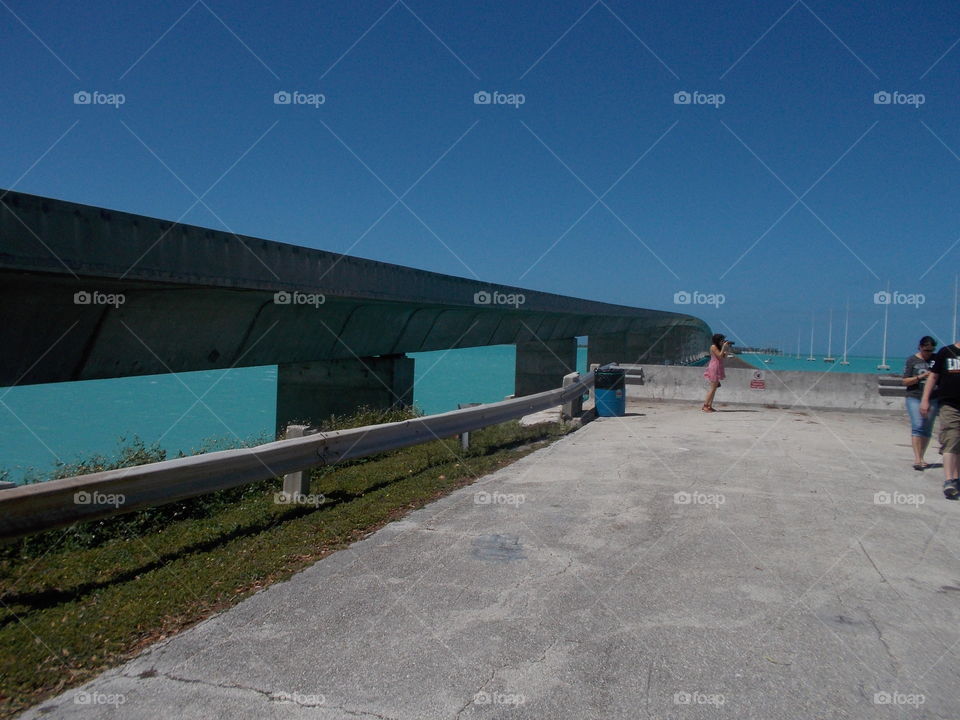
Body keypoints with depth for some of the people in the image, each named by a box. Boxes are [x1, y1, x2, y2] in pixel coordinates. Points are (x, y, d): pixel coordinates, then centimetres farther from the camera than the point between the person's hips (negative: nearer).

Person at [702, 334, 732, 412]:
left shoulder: (719, 347, 15)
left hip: (718, 369, 9)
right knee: (713, 388, -9)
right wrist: (724, 347, -15)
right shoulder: (713, 347, -11)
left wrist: (728, 347, 4)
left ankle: (709, 406, 10)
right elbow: (720, 356, -17)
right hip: (714, 368, -9)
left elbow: (725, 356, 13)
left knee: (714, 388, 8)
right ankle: (705, 406, -8)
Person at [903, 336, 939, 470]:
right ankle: (917, 459, -17)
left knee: (927, 429, 5)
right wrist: (921, 376, -15)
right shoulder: (912, 360, 2)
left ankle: (921, 458, 13)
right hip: (915, 398, -3)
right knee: (917, 427, -13)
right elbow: (905, 381, -1)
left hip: (932, 399, 3)